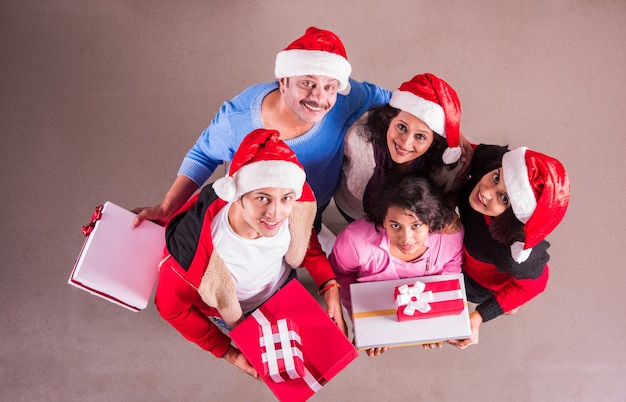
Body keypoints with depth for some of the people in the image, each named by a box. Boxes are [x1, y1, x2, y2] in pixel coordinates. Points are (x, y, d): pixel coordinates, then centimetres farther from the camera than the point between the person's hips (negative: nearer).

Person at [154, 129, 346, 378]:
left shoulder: (295, 206, -35)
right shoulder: (196, 247, -45)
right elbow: (171, 307, -23)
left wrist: (330, 287, -19)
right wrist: (228, 353, -17)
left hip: (285, 284, 3)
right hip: (237, 314, -3)